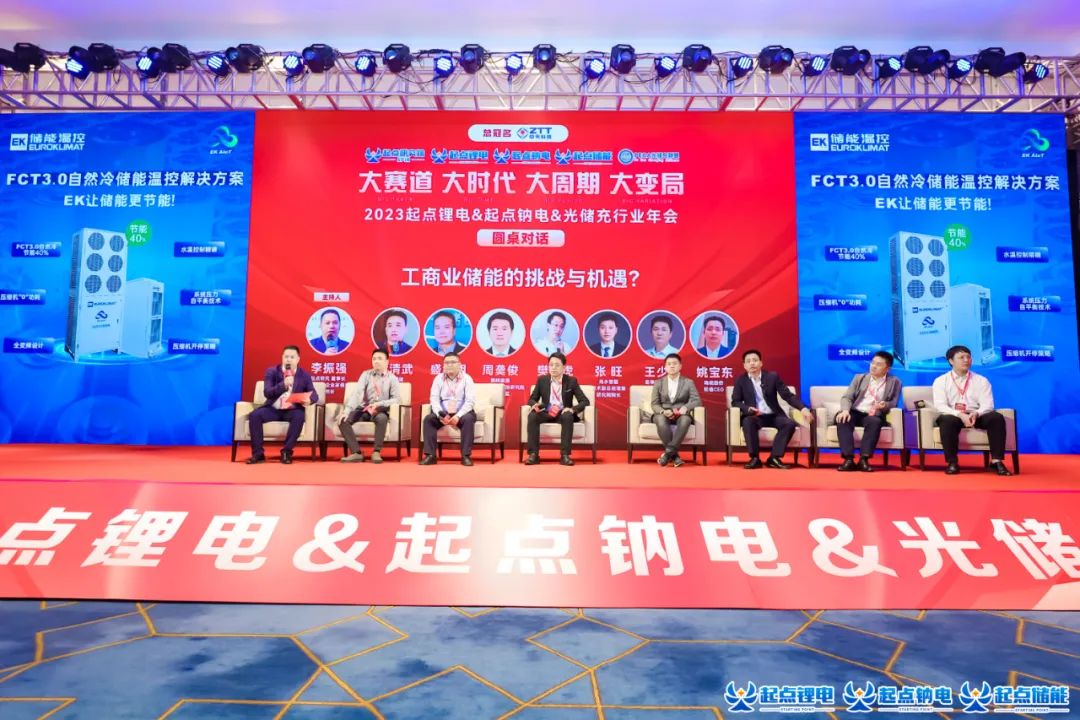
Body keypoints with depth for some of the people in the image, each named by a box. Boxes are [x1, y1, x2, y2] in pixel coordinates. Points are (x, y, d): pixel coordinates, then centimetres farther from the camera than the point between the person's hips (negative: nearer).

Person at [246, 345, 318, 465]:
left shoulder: (304, 375, 3)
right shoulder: (271, 372, 1)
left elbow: (314, 395, 0)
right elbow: (267, 393, -11)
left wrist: (308, 399, -26)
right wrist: (283, 385, -28)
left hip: (292, 410, -1)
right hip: (273, 409, 1)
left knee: (299, 416, -34)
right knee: (254, 415, -27)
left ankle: (287, 452, -22)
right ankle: (258, 454, -17)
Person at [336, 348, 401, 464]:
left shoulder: (392, 378, 3)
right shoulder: (366, 374, 5)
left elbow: (397, 399, -6)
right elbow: (356, 393, -8)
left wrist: (379, 404, -21)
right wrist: (347, 410, -23)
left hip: (381, 411, -2)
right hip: (364, 409, 3)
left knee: (382, 418, -38)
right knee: (342, 419, -23)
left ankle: (376, 452, -26)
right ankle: (356, 452, -22)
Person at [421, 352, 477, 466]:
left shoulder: (466, 378, -3)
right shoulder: (439, 378, 6)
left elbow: (470, 401, -13)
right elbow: (434, 399, -3)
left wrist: (458, 416, -27)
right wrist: (441, 415, -22)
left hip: (461, 413, -2)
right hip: (443, 413, 3)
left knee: (468, 419, -34)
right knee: (428, 419, -24)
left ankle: (466, 456, -29)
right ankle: (430, 455, -23)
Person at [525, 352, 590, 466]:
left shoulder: (571, 381, 0)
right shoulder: (542, 380, 5)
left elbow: (585, 401, -3)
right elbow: (532, 399, 11)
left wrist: (573, 409, -24)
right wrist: (536, 404, -15)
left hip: (563, 413, -1)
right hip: (546, 413, 2)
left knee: (568, 416, -37)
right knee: (532, 416, -30)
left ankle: (564, 455, -34)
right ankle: (534, 454, -29)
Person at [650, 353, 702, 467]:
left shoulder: (688, 382, 12)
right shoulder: (658, 383, 13)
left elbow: (697, 400, 2)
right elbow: (654, 404, 6)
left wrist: (686, 407, -20)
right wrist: (663, 411, -17)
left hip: (681, 415, 0)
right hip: (663, 414, 0)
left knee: (686, 419, -38)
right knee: (661, 420, -37)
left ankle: (668, 452, -38)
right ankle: (674, 455, -33)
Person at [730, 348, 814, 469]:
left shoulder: (772, 376, 3)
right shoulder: (741, 380, 3)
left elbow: (788, 395, 0)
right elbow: (735, 401, 0)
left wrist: (803, 408, -17)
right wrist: (748, 409, -22)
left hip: (773, 415, 1)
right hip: (754, 416, -1)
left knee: (789, 423, -27)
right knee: (747, 421, -35)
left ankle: (774, 458, -20)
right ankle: (755, 458, -26)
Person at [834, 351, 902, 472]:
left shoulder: (894, 382, 13)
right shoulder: (859, 378, 16)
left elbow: (894, 402, 7)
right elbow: (847, 397, 6)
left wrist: (885, 405, -18)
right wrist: (845, 410, -16)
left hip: (874, 416, -1)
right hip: (855, 413, 1)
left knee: (874, 422, -38)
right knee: (842, 418, -33)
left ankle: (864, 459, -35)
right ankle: (849, 459, -37)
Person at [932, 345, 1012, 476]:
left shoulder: (981, 380, 13)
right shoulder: (941, 381, 6)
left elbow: (987, 405, 0)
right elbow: (940, 405, -8)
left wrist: (976, 414, -24)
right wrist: (960, 415, -25)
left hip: (976, 416, 3)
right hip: (953, 416, -3)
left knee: (997, 417, -27)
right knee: (947, 420, -37)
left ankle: (996, 461, -25)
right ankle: (952, 462, -30)